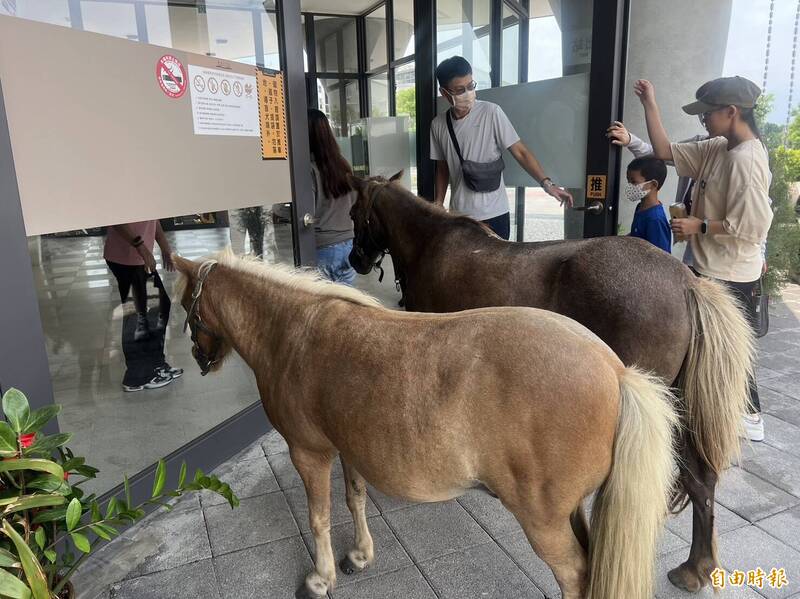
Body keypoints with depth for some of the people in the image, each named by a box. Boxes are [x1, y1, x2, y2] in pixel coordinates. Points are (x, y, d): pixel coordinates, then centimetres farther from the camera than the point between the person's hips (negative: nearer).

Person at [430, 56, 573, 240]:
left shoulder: (491, 113, -9)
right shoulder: (438, 125, 2)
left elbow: (520, 152, -8)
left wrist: (547, 183, -17)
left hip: (493, 215, -3)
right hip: (458, 215, 3)